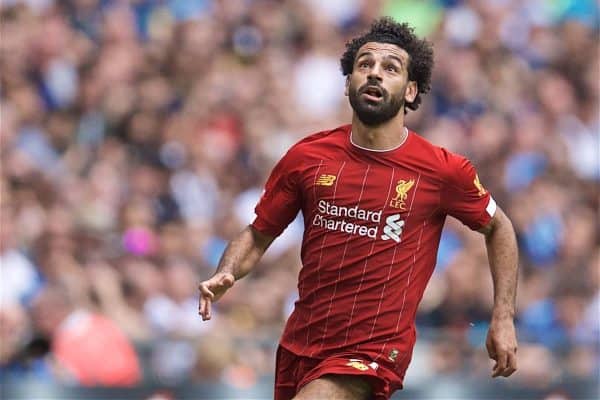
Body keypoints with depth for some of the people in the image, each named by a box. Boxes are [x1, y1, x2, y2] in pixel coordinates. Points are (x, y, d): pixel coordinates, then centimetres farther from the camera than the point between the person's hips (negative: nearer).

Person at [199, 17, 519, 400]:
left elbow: (498, 227, 10)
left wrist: (504, 318, 4)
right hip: (299, 347, 4)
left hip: (372, 354, -4)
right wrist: (226, 275, -10)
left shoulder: (445, 170, -7)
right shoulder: (307, 157, -1)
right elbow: (258, 235, 10)